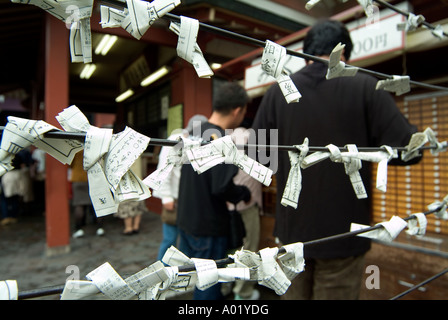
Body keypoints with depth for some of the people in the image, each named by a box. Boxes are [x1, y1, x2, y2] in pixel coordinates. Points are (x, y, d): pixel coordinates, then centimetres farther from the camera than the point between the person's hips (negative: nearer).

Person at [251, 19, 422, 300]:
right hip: (342, 234, -2)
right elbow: (407, 149, -11)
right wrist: (412, 132, 9)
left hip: (292, 230, 3)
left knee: (294, 293, 18)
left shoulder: (278, 92, -2)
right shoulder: (365, 87, -8)